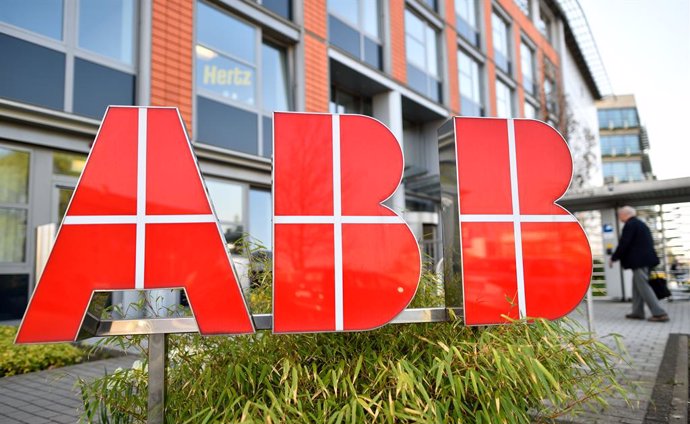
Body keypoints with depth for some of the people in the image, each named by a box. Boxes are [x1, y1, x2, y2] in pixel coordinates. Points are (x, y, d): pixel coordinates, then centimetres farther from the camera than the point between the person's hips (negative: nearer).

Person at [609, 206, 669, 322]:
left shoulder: (630, 225, -12)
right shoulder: (640, 224, 18)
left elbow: (623, 244, -18)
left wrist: (613, 258, -8)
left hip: (639, 261, -10)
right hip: (645, 259, 10)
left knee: (644, 287, -8)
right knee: (637, 286, 15)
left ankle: (660, 313, -9)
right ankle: (638, 312, 19)